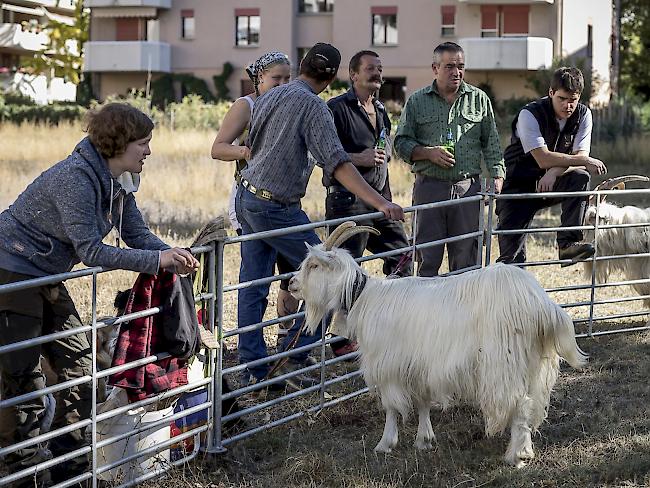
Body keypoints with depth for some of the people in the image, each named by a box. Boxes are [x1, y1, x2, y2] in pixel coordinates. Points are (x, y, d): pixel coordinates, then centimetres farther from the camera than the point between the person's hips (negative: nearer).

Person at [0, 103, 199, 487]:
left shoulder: (116, 182, 3)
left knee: (79, 364, 10)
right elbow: (90, 250, -28)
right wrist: (157, 260, -29)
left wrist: (173, 255, -15)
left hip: (45, 278, 10)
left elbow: (138, 234, 5)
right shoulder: (76, 179, -26)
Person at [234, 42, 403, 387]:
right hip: (275, 207, -8)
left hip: (247, 197, 8)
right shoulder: (312, 106, -15)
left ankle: (254, 369, 12)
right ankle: (293, 357, 1)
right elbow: (336, 162, -24)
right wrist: (379, 202, -29)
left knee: (252, 287, 9)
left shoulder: (269, 98, 9)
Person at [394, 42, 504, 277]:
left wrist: (497, 175, 2)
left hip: (468, 186, 1)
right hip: (429, 185, -1)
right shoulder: (417, 101, 8)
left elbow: (491, 142, 13)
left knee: (466, 256, 1)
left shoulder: (479, 99, 11)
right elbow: (402, 142, 8)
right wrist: (429, 153, -9)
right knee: (428, 256, -1)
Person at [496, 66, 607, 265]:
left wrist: (555, 172, -30)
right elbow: (543, 159, -27)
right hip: (519, 186, -3)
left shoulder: (583, 115, -5)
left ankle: (568, 243, -29)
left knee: (580, 177, -28)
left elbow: (581, 156, -12)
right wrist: (585, 161, -27)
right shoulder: (530, 114, -19)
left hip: (552, 183, 3)